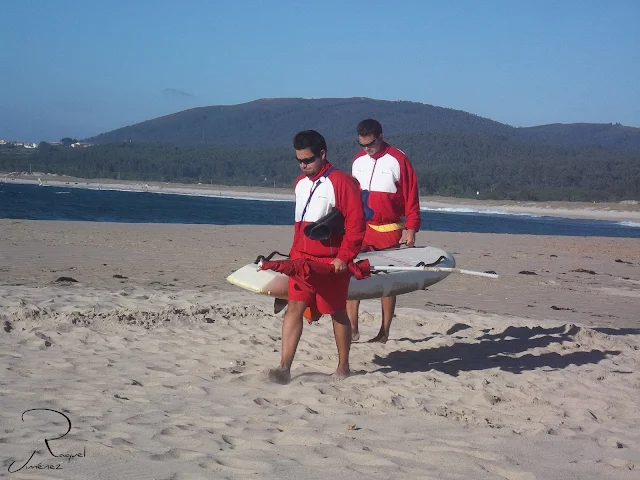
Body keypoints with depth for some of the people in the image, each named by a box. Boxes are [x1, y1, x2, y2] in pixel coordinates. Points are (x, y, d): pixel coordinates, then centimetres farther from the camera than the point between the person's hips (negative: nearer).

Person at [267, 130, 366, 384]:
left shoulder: (340, 182, -11)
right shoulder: (301, 183, 12)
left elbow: (356, 222, -14)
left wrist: (344, 257, -16)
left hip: (332, 262, -6)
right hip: (303, 260, 6)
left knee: (337, 313, 7)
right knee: (294, 308, -6)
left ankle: (343, 366, 21)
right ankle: (284, 367, -9)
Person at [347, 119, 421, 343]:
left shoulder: (398, 160, -7)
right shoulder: (358, 160, 9)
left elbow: (411, 196, -6)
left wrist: (411, 228, -11)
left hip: (389, 232, -4)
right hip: (360, 229, 4)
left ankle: (384, 332, 12)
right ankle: (352, 329, 0)